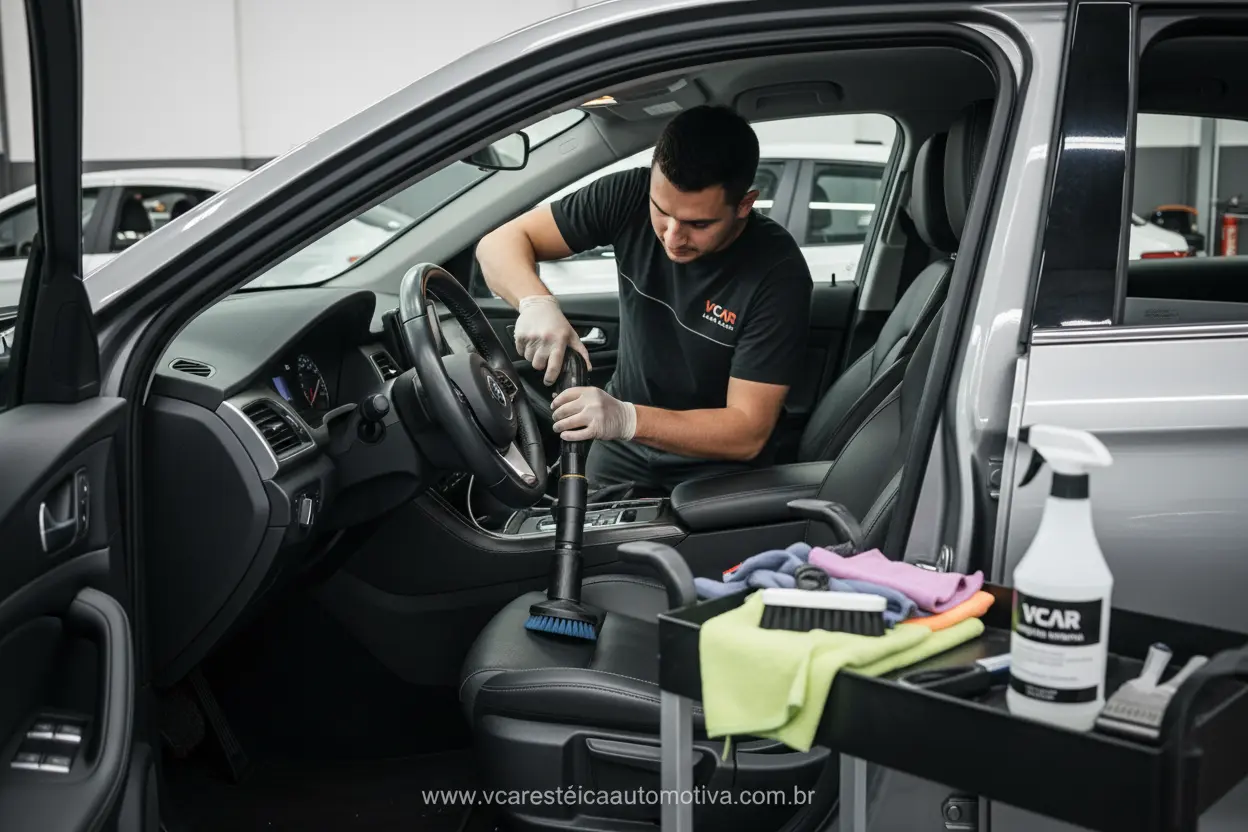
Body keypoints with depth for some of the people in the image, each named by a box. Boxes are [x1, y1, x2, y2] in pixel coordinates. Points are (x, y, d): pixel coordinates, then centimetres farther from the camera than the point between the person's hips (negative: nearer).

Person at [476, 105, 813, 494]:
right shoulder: (631, 197, -16)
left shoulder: (778, 272, -24)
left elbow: (748, 433, -24)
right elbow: (500, 242, -11)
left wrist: (627, 419, -38)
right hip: (621, 454, 3)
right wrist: (537, 303, -34)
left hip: (716, 472, -2)